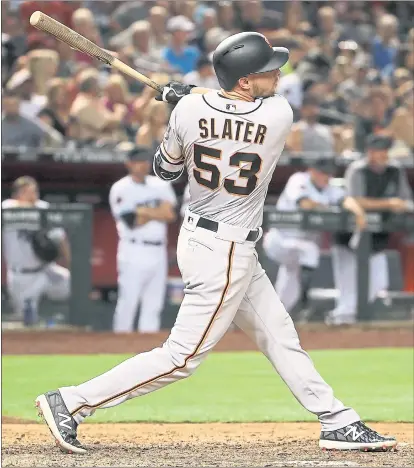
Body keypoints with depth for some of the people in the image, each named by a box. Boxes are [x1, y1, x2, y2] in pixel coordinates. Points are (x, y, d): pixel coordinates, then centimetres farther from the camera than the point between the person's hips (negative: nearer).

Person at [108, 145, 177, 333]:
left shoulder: (160, 185, 11)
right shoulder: (120, 189, -4)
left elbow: (170, 214, -3)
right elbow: (132, 223, -15)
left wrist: (143, 211, -10)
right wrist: (157, 213, -6)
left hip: (158, 252, 5)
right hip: (134, 252, -5)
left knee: (154, 304, 6)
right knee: (128, 302, -8)